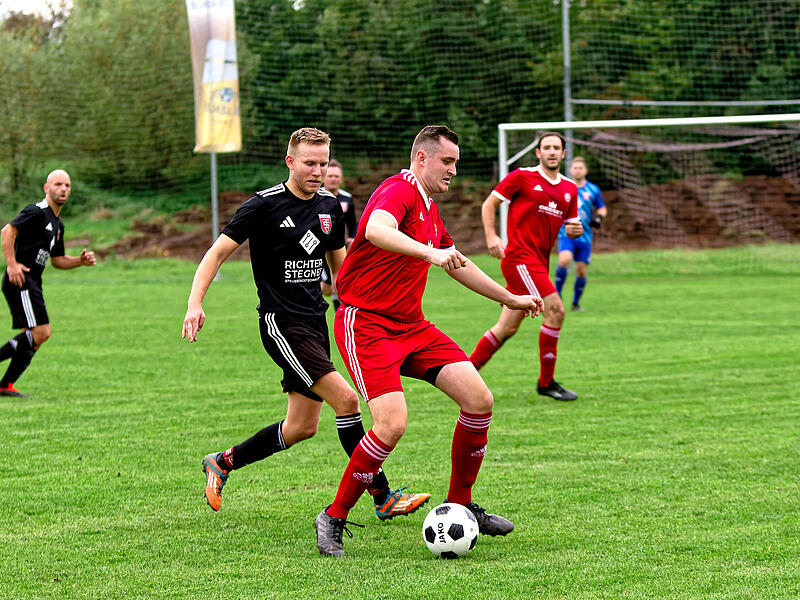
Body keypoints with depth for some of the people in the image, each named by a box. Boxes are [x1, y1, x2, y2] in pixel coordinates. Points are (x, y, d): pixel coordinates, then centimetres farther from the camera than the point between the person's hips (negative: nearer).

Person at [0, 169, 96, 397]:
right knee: (40, 332, -16)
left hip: (32, 283, 10)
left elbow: (57, 260, 27)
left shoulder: (57, 224, 20)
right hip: (20, 282, -10)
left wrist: (81, 261, 11)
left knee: (35, 336, 8)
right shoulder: (37, 212, -10)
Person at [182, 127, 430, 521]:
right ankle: (383, 498, -11)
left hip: (315, 321, 8)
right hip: (281, 323, -8)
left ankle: (221, 463, 27)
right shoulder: (264, 205, -11)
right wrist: (195, 304, -20)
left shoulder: (329, 207, 8)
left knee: (303, 426, 9)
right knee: (345, 399, -18)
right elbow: (218, 252, -9)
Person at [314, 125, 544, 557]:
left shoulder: (429, 209, 18)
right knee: (393, 423, -23)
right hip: (366, 323, -9)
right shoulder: (399, 191, -13)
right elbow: (376, 231, -37)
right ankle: (333, 518, -5)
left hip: (411, 326, 9)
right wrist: (430, 253, -50)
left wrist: (510, 298, 41)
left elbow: (457, 263, 34)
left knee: (478, 398, -4)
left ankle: (460, 504, 12)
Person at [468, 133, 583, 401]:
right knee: (555, 310, -16)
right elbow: (489, 204, 1)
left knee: (507, 328, 9)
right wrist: (491, 237, -12)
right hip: (519, 256, -7)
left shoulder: (569, 188, 13)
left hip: (539, 263, 7)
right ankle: (546, 382, -9)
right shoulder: (522, 177, -4)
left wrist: (575, 229, -2)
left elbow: (570, 224, 21)